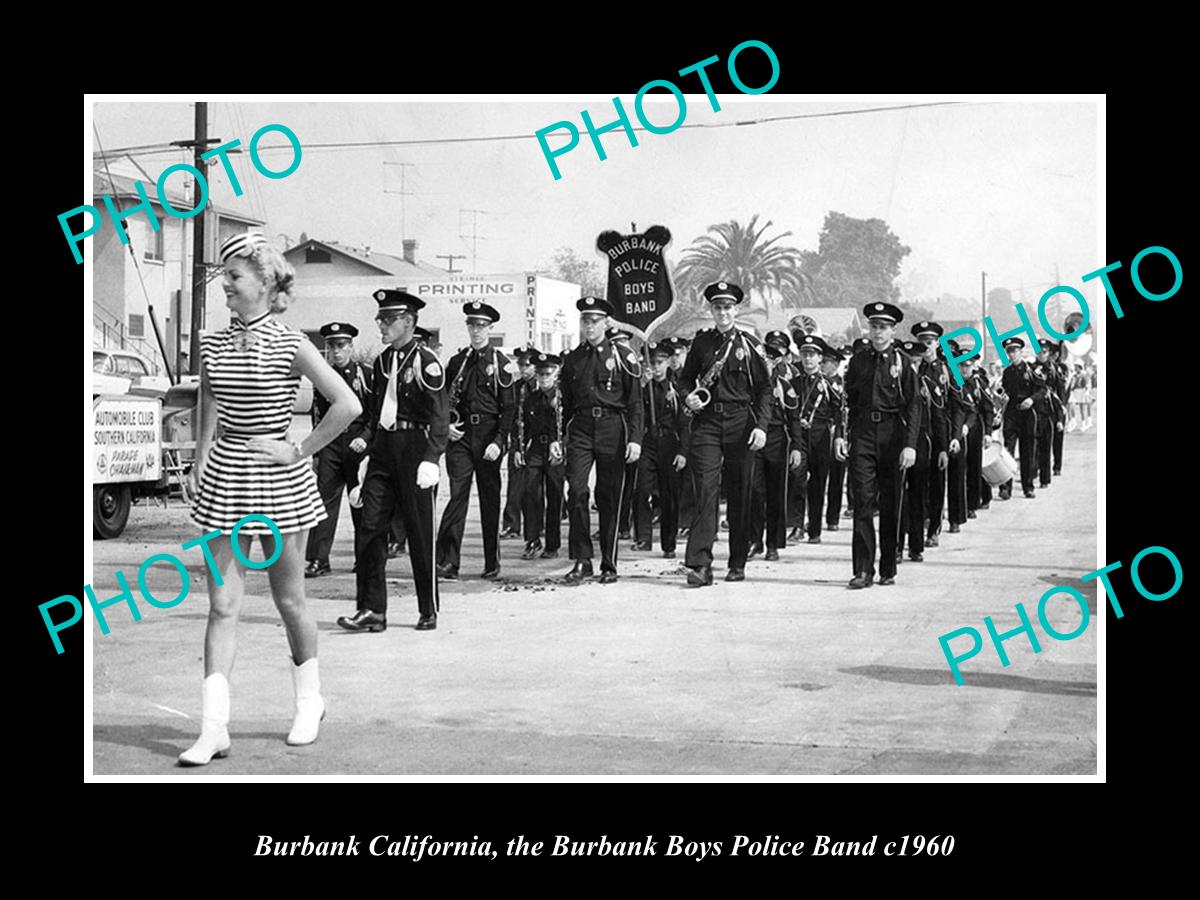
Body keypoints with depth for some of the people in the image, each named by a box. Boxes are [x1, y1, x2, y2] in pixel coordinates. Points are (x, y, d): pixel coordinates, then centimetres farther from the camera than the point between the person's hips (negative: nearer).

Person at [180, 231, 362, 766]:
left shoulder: (290, 344, -8)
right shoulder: (213, 346, 6)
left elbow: (348, 405, -14)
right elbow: (208, 418, 11)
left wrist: (300, 450, -11)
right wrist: (197, 475, 5)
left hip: (279, 480, -3)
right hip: (224, 477, 4)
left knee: (289, 600, 10)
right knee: (222, 605, 0)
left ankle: (309, 703, 30)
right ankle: (213, 728, 1)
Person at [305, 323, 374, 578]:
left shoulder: (366, 375, -2)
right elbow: (318, 417, 15)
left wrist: (365, 438, -17)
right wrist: (317, 452, 14)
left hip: (359, 444, -3)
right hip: (330, 444, 3)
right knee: (325, 499, -4)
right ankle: (318, 560, -3)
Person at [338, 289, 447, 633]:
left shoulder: (426, 361, -8)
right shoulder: (381, 362, 14)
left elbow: (440, 415, -14)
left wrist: (431, 459, -22)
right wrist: (369, 449, 17)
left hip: (414, 449, -6)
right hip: (383, 450, 6)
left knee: (420, 534, 2)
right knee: (370, 529, -1)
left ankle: (429, 611, 15)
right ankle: (372, 610, 3)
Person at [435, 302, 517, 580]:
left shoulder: (501, 364, 0)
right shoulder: (456, 362, 9)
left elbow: (509, 408, -4)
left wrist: (499, 442, -12)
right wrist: (446, 425, -1)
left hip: (488, 437, -1)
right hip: (460, 435, 2)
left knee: (490, 499, 7)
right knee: (457, 494, -8)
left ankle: (492, 563, 17)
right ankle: (447, 561, -10)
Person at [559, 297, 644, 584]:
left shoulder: (622, 355, 2)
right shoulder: (572, 359, 11)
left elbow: (635, 401, -1)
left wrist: (635, 439, -9)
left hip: (612, 429, -2)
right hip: (581, 429, 2)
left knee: (609, 498, 3)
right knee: (577, 490, -13)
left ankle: (609, 565, 13)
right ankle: (581, 560, -5)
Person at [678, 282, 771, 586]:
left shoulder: (749, 345, 4)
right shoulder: (701, 342, 9)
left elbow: (764, 388, 3)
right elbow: (685, 377, 18)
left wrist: (761, 425, -7)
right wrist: (688, 396, -4)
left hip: (741, 424, 0)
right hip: (707, 422, 0)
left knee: (740, 494, 6)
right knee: (705, 490, -10)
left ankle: (738, 563, 17)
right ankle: (700, 564, -15)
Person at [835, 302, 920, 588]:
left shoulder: (902, 361, 1)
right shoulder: (858, 361, 9)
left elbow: (913, 405, -4)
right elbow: (847, 400, 12)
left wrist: (910, 444, -12)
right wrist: (840, 434, 1)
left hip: (893, 434, -1)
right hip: (863, 433, 1)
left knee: (891, 505, 6)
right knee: (863, 500, -6)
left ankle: (888, 569, 17)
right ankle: (863, 570, -6)